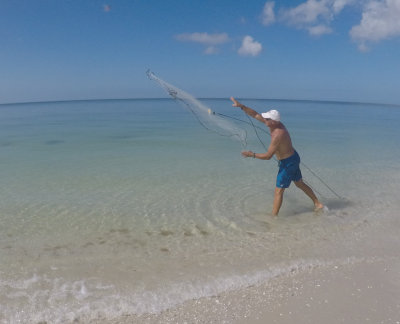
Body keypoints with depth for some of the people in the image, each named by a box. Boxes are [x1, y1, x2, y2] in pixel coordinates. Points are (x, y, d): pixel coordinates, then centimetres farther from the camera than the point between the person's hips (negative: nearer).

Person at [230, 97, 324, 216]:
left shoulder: (278, 135, -32)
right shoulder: (274, 124, -7)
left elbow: (267, 156, -27)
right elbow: (255, 115, -1)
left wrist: (252, 155, -16)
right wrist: (241, 106, -7)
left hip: (288, 163, -10)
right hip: (293, 158, 10)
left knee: (278, 191, 0)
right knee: (300, 183, 26)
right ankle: (318, 204, 39)